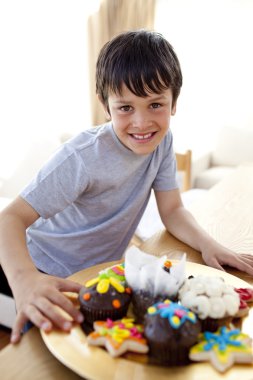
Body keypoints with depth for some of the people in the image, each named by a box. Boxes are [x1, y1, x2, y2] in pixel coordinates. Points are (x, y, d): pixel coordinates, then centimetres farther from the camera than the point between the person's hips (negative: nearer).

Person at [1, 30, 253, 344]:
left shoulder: (162, 142, -12)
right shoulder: (83, 158, -32)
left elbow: (172, 210, -7)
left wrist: (208, 245, -25)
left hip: (103, 270, 5)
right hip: (52, 280, -4)